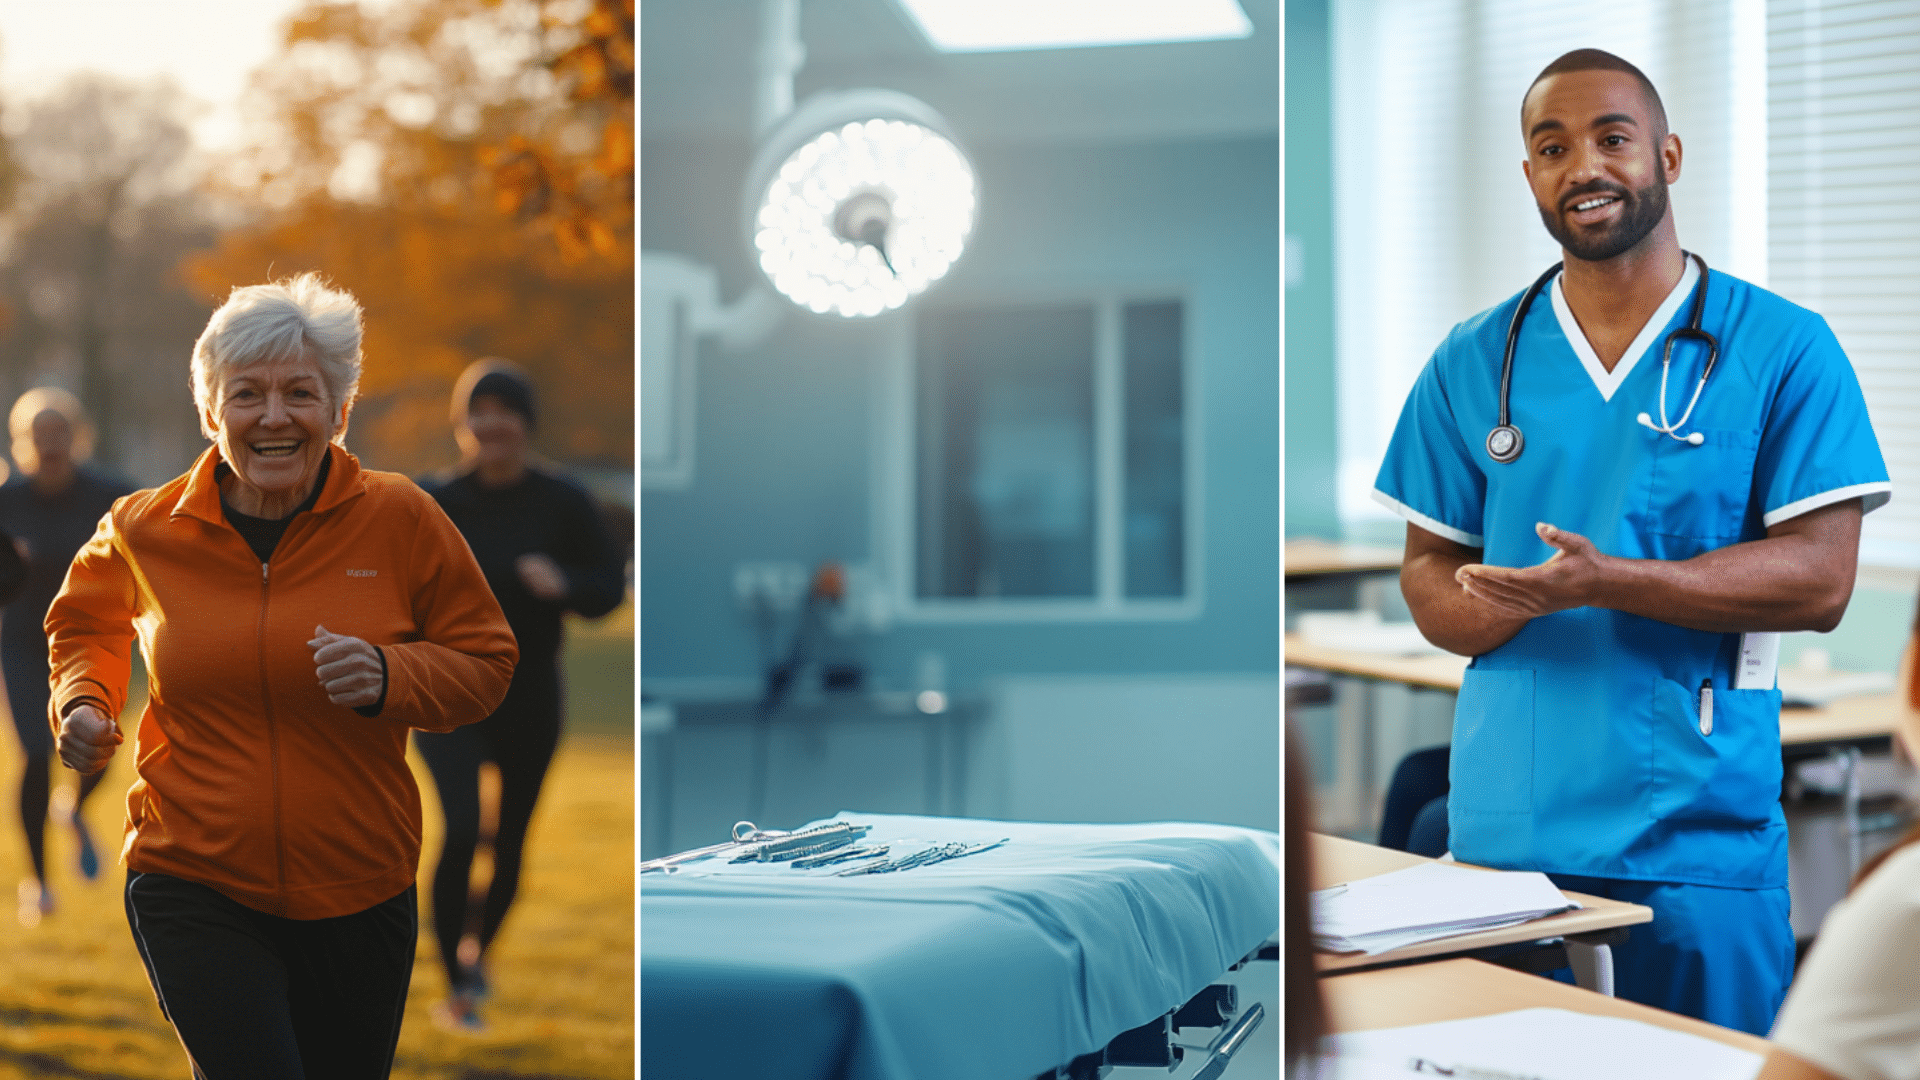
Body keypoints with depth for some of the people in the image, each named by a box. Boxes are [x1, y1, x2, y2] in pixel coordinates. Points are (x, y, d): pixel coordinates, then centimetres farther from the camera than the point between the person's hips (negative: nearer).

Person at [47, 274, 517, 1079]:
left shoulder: (399, 519, -6)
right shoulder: (144, 530, -1)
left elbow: (484, 660, 2)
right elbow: (88, 620, 21)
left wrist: (391, 677, -17)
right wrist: (82, 702, 1)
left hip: (360, 892, 1)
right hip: (192, 886, -1)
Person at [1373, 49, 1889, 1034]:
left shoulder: (1783, 349, 0)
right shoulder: (1472, 362, 10)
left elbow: (1820, 579, -7)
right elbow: (1429, 578, 10)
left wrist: (1608, 582, -20)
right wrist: (1502, 608, -14)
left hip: (1700, 834, -2)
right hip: (1504, 832, 3)